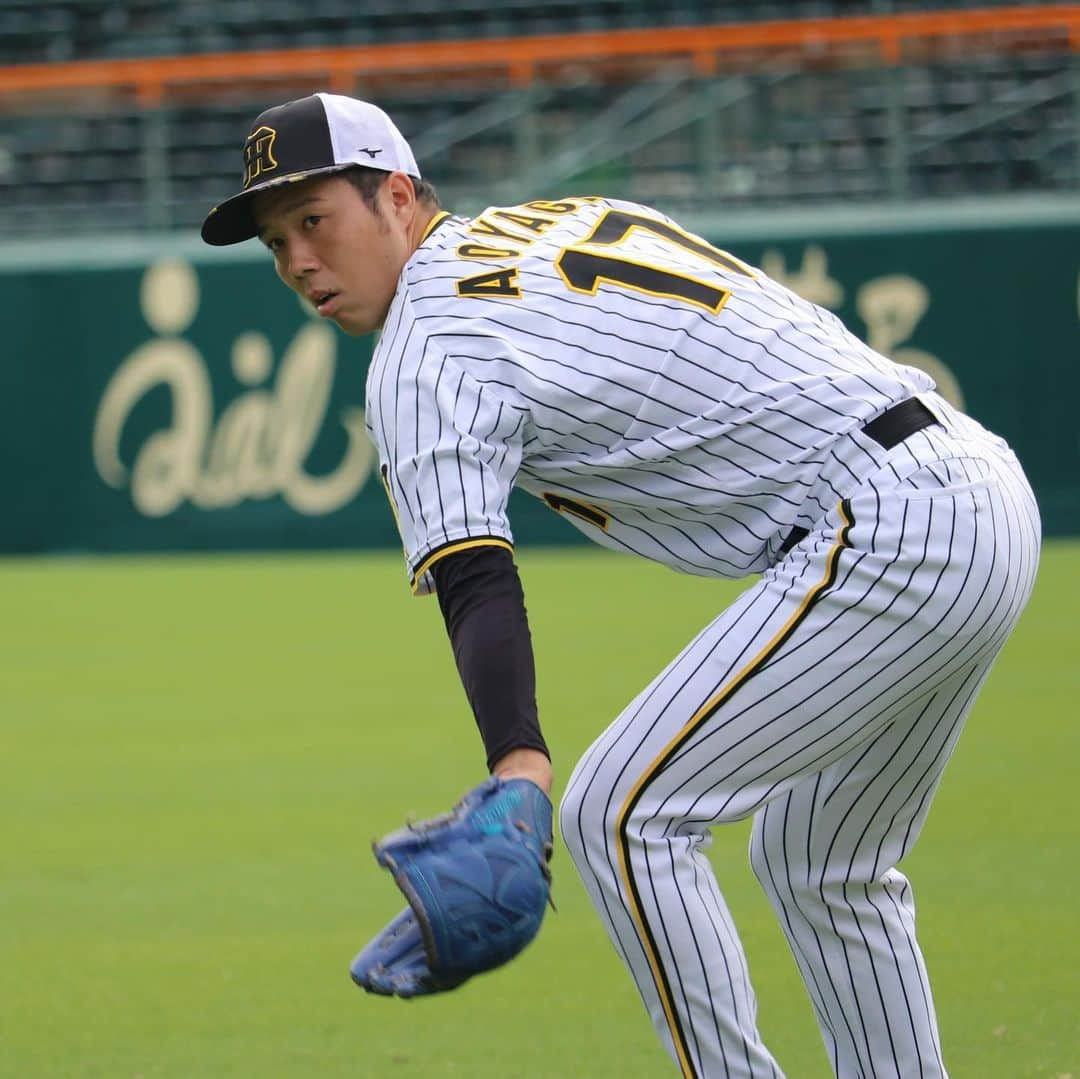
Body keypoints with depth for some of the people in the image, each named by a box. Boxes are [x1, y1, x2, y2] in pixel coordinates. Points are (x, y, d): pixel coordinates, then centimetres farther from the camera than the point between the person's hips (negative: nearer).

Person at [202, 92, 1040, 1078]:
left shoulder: (427, 351, -9)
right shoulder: (571, 215, 18)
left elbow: (475, 580, -25)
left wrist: (519, 764, -37)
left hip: (885, 533, -10)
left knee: (619, 814, -8)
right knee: (820, 862, 23)